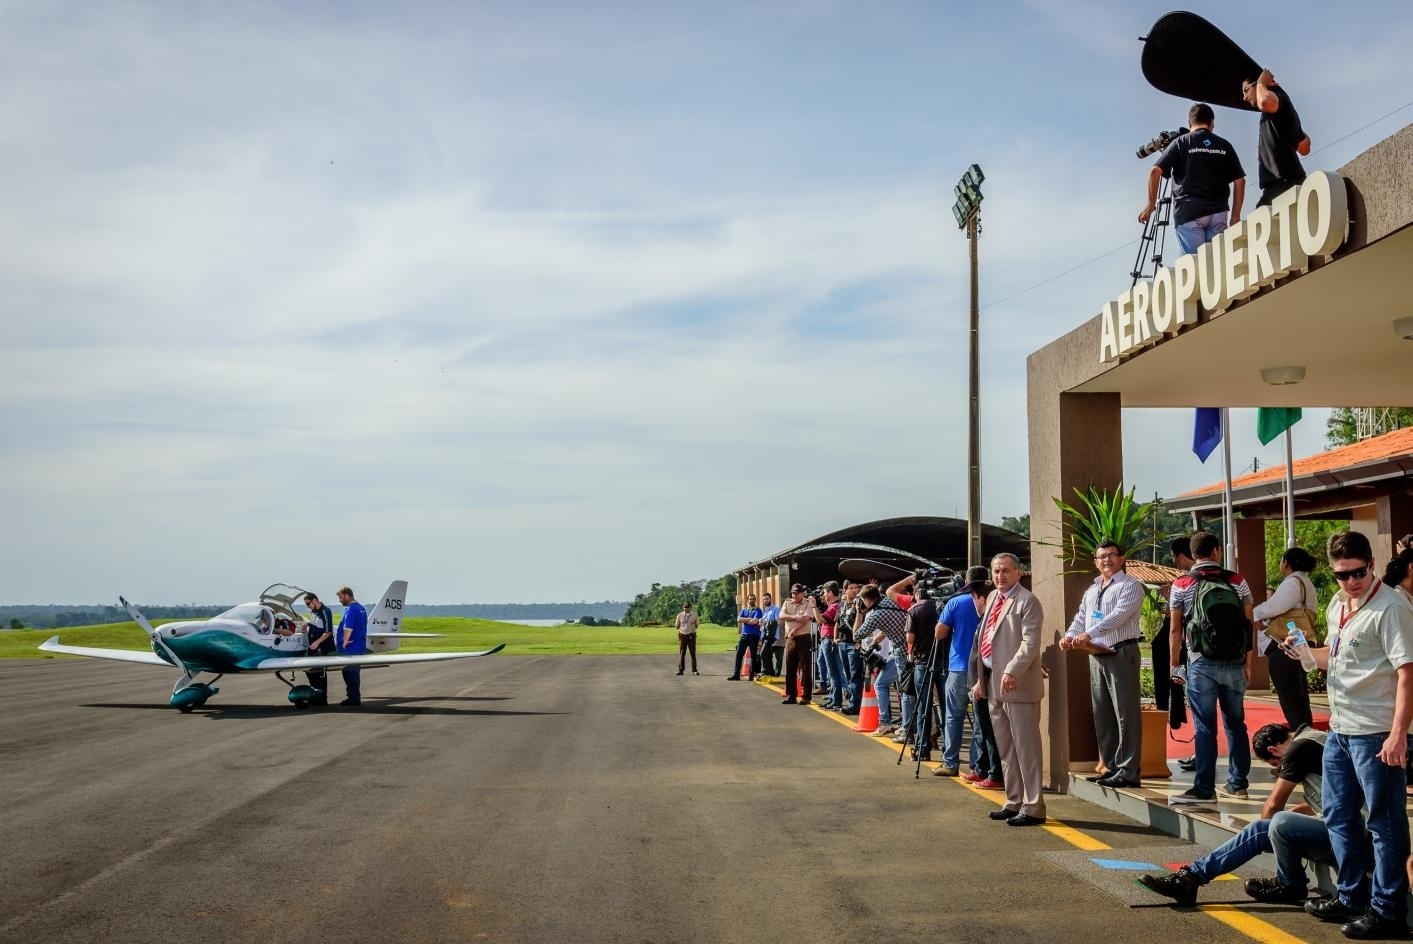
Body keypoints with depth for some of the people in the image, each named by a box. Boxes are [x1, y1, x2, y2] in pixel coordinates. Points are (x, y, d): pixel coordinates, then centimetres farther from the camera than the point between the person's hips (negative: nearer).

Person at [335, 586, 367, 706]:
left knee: (350, 674, -3)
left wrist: (344, 642, -20)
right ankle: (354, 698, 21)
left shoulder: (351, 609, -16)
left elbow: (348, 628, -26)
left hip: (350, 649, -10)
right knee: (355, 674, 15)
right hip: (360, 647, 10)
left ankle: (354, 699, 0)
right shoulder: (361, 608, 15)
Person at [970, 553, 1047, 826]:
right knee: (1005, 749, 15)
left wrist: (1012, 672, -30)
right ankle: (1013, 802, 25)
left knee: (1026, 748, -4)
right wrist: (981, 680, 17)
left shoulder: (1027, 601, -9)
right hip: (993, 685, 9)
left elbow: (1030, 642, -19)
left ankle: (1033, 808, 1)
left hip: (1017, 685, -9)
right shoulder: (993, 598, 17)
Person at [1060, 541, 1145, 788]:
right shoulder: (1092, 590, 20)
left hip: (1121, 654, -8)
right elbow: (1081, 617, 17)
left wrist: (1089, 634, -27)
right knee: (1102, 714, 11)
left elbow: (1119, 615, -18)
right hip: (1097, 655, 8)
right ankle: (1111, 767, 18)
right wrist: (1070, 635, -5)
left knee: (1125, 713, -7)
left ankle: (1128, 771, -6)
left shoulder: (1130, 586, -5)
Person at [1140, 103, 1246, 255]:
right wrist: (1235, 216, 12)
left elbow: (1155, 172, -3)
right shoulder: (1225, 146, 13)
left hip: (1188, 212, -2)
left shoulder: (1180, 142, 7)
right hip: (1218, 212, 2)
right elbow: (1240, 181, 9)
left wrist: (1151, 204, 6)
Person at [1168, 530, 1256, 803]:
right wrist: (1248, 663, 10)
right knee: (1236, 725, 12)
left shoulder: (1182, 584, -1)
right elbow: (1248, 624, 4)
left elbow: (1175, 629, -1)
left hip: (1201, 664, -2)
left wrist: (1173, 664, 7)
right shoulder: (1237, 581, 3)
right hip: (1234, 664, 2)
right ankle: (1238, 784, 18)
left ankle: (1204, 789, -2)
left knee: (1205, 728, -1)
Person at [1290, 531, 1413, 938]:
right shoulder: (1336, 606, 11)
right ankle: (1352, 896, 33)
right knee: (1338, 816, 18)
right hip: (1339, 729, 9)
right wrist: (1305, 653, 6)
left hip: (1375, 733, -9)